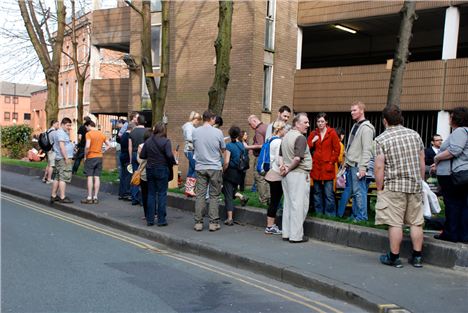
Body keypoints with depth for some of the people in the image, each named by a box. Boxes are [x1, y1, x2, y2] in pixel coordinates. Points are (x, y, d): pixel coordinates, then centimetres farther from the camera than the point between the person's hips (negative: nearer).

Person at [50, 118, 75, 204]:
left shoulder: (57, 132, 21)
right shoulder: (61, 133, -13)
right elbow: (61, 146, -22)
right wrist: (66, 158, -22)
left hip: (58, 158, 11)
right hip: (63, 159, -11)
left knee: (57, 177, 14)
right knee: (64, 178, -9)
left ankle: (53, 196, 19)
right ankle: (62, 197, -9)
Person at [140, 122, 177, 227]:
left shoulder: (148, 141, 3)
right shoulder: (165, 141, -11)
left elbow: (142, 156, 4)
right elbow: (170, 155, -20)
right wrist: (174, 162, -2)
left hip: (150, 170, 4)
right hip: (162, 169, -4)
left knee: (151, 194, 11)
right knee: (162, 194, 3)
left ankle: (150, 220, 14)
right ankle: (161, 220, 4)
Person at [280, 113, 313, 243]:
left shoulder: (286, 136, 14)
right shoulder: (300, 137, -15)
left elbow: (282, 155, 20)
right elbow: (297, 158, -24)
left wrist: (283, 166, 5)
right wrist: (288, 169, -11)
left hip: (287, 174, 9)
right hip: (299, 174, -9)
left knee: (288, 203, 13)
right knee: (299, 204, -3)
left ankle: (286, 233, 19)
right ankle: (296, 235, 1)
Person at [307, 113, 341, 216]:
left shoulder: (332, 133, -1)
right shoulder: (313, 134, 11)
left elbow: (337, 149, 1)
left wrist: (332, 161, -3)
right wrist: (313, 141, -6)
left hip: (328, 167, -4)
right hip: (316, 167, 4)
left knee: (329, 194, -6)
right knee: (317, 192, 9)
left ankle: (330, 215, 2)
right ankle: (318, 214, 18)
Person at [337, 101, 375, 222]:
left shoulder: (366, 128, -11)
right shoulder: (355, 126, 18)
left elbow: (367, 149, -18)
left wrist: (363, 167, -21)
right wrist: (346, 161, 17)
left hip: (358, 165, -9)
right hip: (350, 165, 9)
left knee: (359, 191, -6)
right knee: (352, 191, 13)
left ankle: (361, 217, 1)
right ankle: (355, 215, 20)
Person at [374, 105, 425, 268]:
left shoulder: (382, 139, -7)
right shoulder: (414, 134, 7)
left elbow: (379, 167, -12)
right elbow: (422, 162, 11)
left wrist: (379, 188, -4)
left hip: (394, 187, -5)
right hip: (415, 186, 5)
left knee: (395, 223, 0)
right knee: (416, 222, 10)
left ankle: (394, 257, 6)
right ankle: (417, 257, 17)